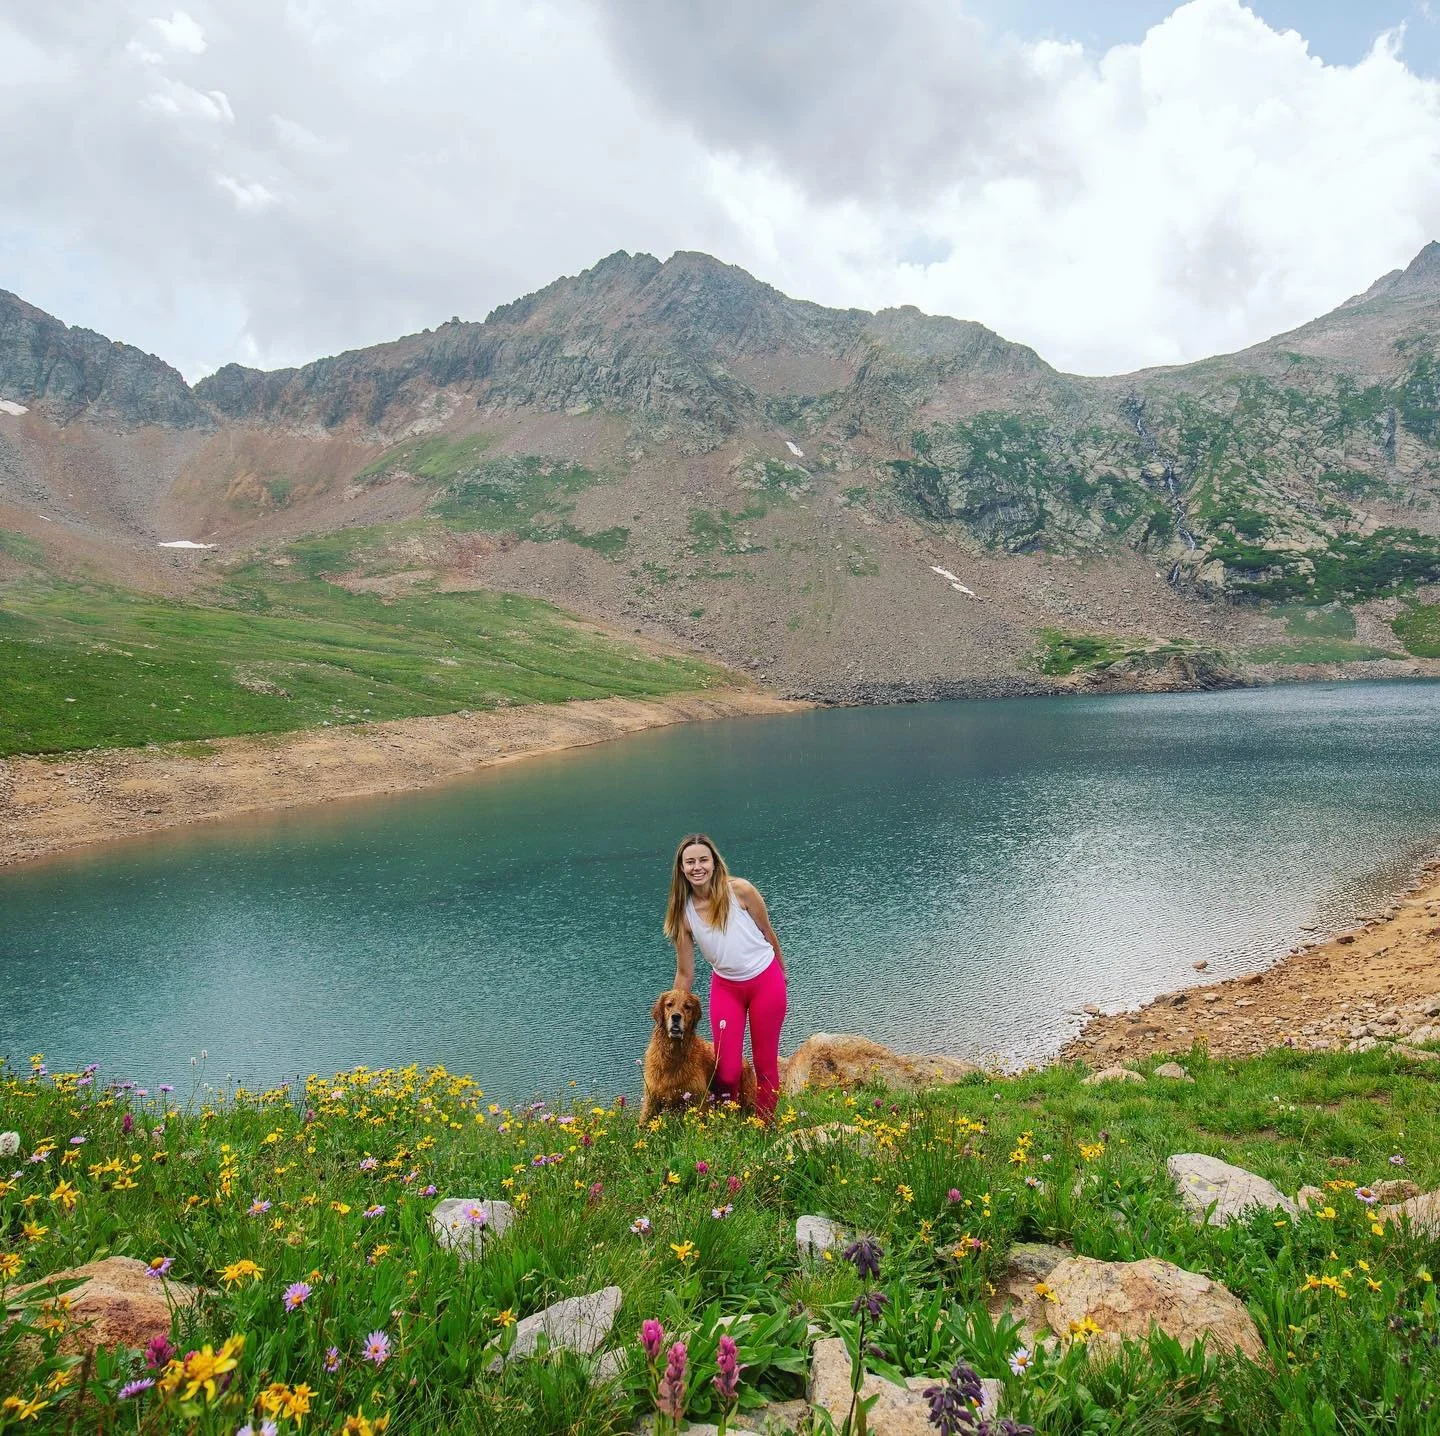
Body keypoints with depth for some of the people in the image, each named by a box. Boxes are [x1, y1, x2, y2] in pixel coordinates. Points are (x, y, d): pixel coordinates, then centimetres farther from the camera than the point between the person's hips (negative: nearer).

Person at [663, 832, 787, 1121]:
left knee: (766, 1064, 9)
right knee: (727, 1071, -4)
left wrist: (781, 972, 10)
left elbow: (767, 933, -2)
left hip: (766, 981, -1)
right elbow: (685, 973, -3)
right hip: (725, 987, 1)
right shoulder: (682, 913, -12)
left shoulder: (740, 890, -18)